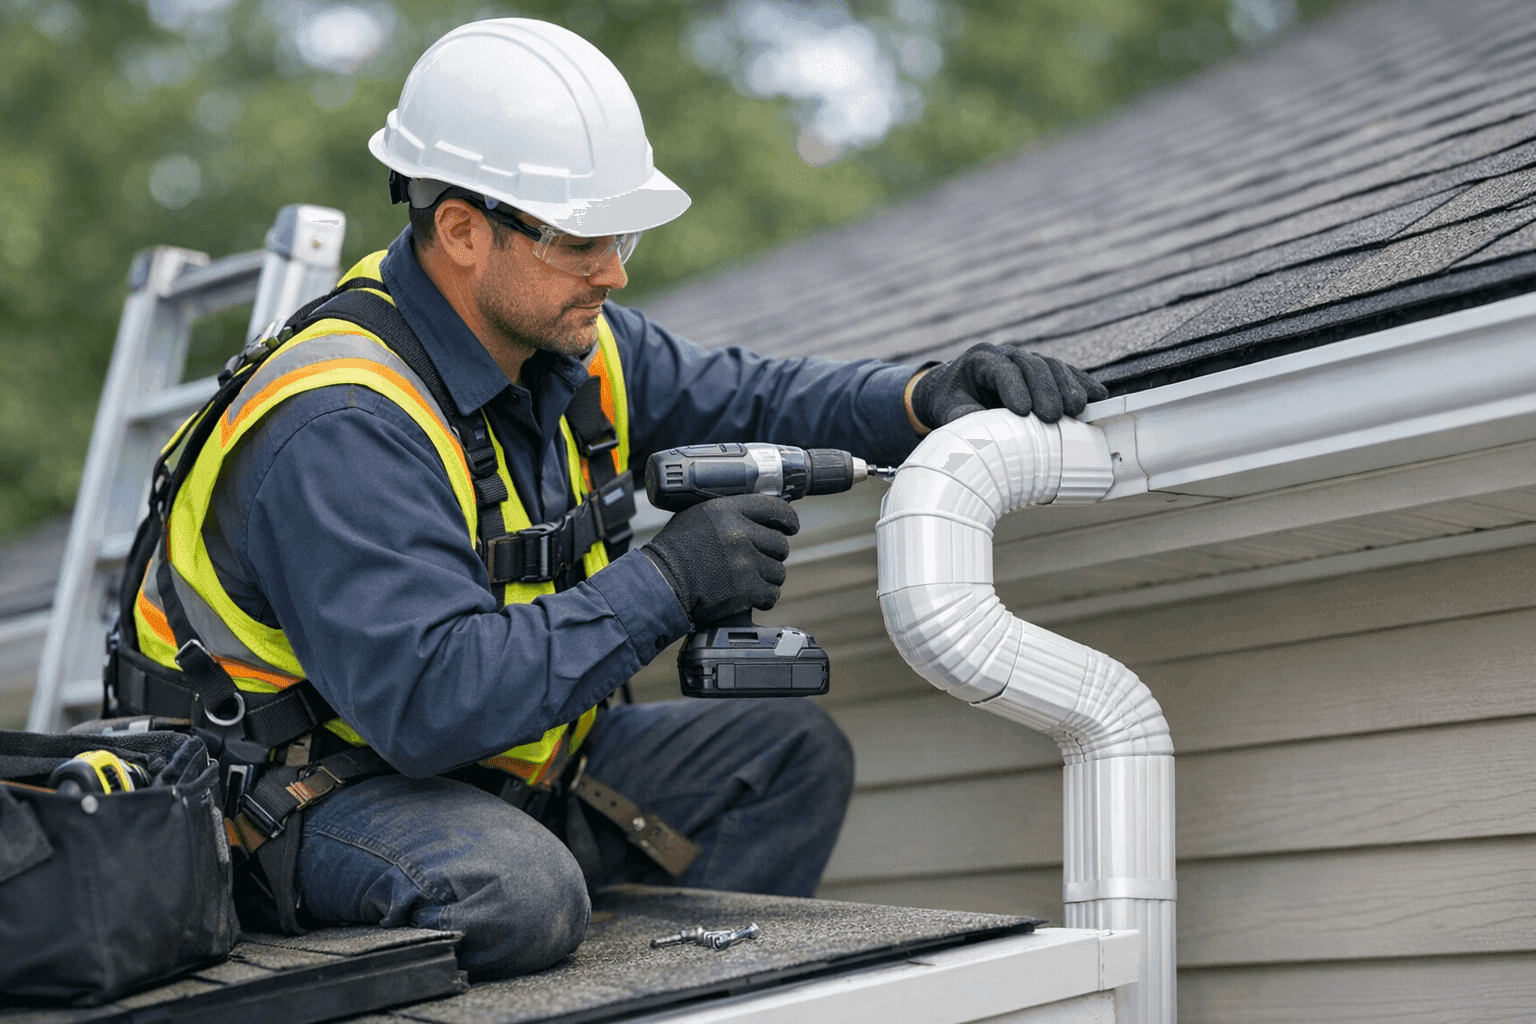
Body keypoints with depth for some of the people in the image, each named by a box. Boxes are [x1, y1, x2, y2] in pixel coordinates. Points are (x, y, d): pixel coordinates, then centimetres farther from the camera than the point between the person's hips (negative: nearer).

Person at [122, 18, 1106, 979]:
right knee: (518, 894, -39)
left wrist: (927, 398, -8)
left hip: (497, 766, 9)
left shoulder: (569, 345, 0)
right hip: (319, 789, -9)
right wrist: (666, 581, -32)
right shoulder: (341, 429, -28)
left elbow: (746, 399, 11)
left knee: (792, 753, 5)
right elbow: (431, 698, -35)